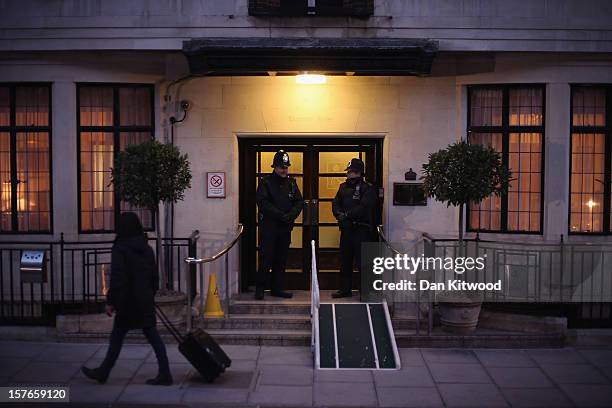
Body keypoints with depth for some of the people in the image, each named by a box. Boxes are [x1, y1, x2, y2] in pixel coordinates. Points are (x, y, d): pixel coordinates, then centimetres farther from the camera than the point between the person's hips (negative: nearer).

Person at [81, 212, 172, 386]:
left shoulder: (120, 249, -13)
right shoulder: (147, 249, 7)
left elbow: (116, 278, -17)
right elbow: (155, 275, 12)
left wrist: (110, 301, -12)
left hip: (128, 301, -5)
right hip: (146, 301, 6)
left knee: (117, 337, 8)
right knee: (152, 335, 5)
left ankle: (103, 373, 23)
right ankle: (164, 374, 3)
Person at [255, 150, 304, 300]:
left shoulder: (291, 182, 11)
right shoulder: (265, 182, -3)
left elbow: (299, 202, 6)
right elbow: (262, 202, -13)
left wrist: (290, 215, -11)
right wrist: (280, 215, -17)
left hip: (285, 227, 5)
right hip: (268, 227, -5)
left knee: (281, 260, 8)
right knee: (266, 259, -3)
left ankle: (277, 288, 17)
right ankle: (259, 289, 5)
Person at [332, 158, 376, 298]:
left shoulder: (368, 188, -6)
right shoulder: (343, 187, 15)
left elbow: (364, 208, -17)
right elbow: (335, 203, 9)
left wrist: (347, 215, -17)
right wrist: (340, 214, -11)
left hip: (361, 230, -7)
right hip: (346, 229, 7)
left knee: (362, 261, -7)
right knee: (345, 261, 13)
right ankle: (345, 289, 23)